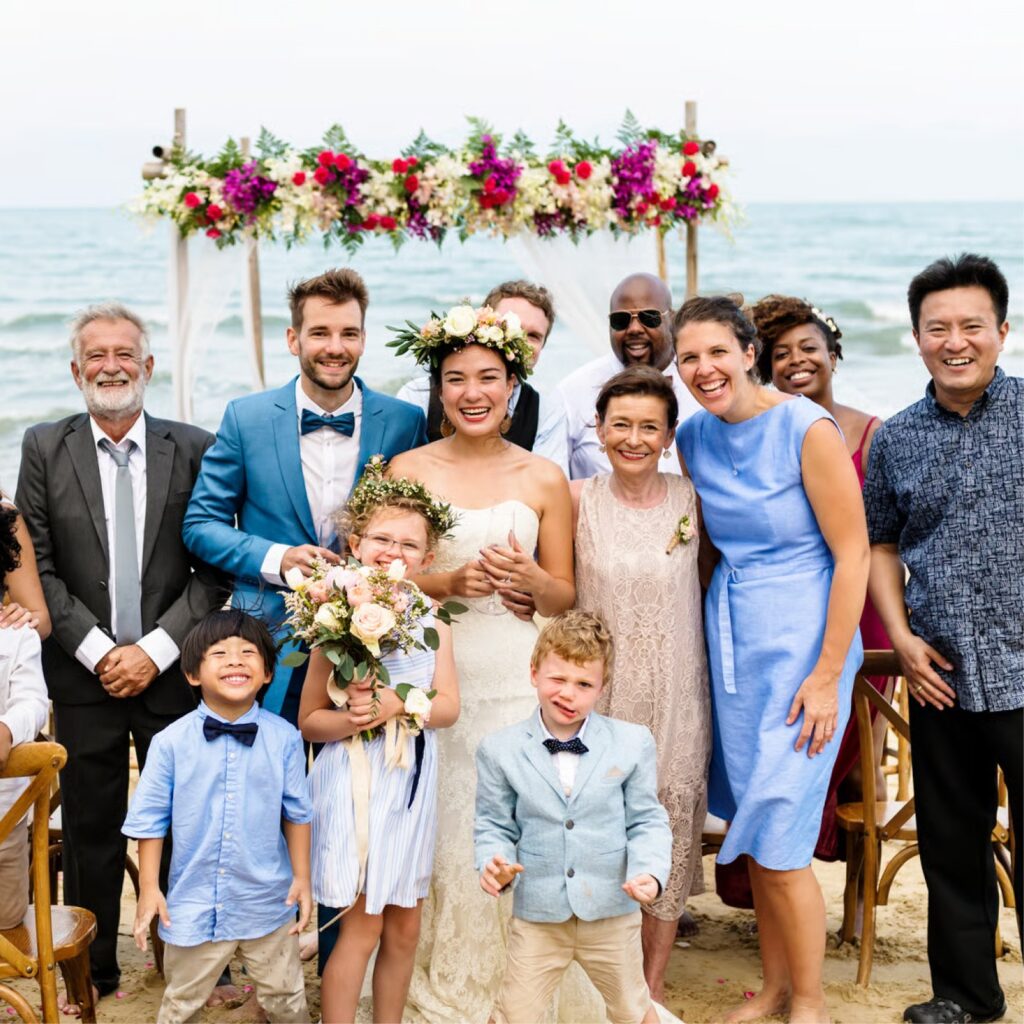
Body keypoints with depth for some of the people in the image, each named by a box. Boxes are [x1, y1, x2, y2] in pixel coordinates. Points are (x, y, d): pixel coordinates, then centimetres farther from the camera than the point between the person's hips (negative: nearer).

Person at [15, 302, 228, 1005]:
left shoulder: (195, 450, 1)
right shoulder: (45, 448, 2)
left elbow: (213, 569, -2)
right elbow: (38, 567, -2)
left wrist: (155, 650, -11)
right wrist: (98, 652, -10)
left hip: (173, 673, 0)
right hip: (84, 675, 0)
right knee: (91, 827, 9)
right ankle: (93, 967, 23)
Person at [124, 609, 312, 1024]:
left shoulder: (283, 738, -8)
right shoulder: (171, 742, -10)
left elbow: (297, 813, 1)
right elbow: (149, 818, -4)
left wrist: (302, 878, 0)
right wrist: (148, 888, -5)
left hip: (268, 903, 1)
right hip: (193, 906, 0)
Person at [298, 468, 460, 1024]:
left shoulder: (432, 624, 3)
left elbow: (448, 705, -4)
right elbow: (308, 721, -5)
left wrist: (398, 704, -21)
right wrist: (351, 720, -24)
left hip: (412, 782, 4)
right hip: (354, 780, -4)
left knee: (405, 925, 11)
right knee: (363, 924, -1)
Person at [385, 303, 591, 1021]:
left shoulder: (545, 479, 6)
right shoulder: (408, 469, 5)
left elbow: (565, 597, 9)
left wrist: (530, 578, -12)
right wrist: (449, 583, -13)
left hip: (517, 676, 0)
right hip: (432, 672, 0)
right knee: (440, 828, 1)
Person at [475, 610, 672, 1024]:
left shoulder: (632, 743, -5)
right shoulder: (500, 749, -5)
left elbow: (646, 821, 0)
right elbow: (495, 825, 2)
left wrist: (649, 872, -17)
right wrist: (493, 865, -18)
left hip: (612, 912, 1)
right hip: (536, 914, 0)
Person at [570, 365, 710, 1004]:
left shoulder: (692, 501, -2)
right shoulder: (577, 500, -4)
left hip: (675, 699, 1)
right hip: (600, 694, 0)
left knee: (668, 832, 6)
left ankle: (653, 987, 22)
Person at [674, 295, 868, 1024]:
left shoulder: (807, 429, -14)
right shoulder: (695, 437, 4)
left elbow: (852, 554, -14)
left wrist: (827, 675, -15)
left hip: (801, 641, -6)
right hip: (728, 638, 6)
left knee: (778, 839, -5)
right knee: (752, 834, 11)